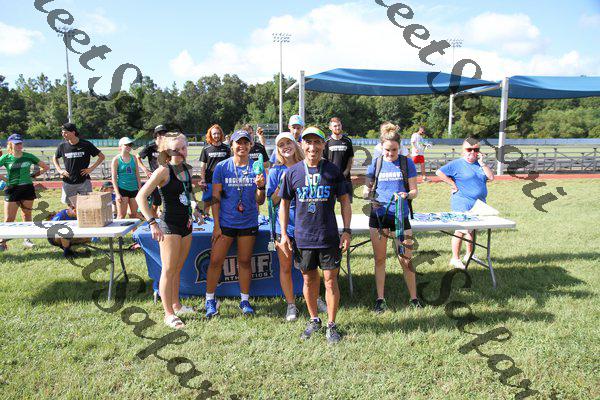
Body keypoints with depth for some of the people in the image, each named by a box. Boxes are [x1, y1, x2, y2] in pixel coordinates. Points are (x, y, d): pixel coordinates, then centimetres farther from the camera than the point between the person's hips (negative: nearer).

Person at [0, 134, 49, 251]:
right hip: (12, 189, -2)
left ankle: (27, 239, 22)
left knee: (27, 215, 10)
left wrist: (33, 175, 4)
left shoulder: (29, 156, 3)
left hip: (28, 188, 2)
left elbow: (45, 167, 10)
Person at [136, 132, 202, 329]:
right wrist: (152, 223, -24)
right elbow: (140, 197, -19)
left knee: (177, 269, 18)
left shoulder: (186, 170, 8)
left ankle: (176, 305, 32)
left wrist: (194, 210, 13)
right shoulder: (164, 171, -14)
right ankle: (169, 314, 9)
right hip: (170, 226, -7)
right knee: (168, 271, 0)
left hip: (186, 225, 7)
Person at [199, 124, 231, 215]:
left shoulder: (226, 148, 6)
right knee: (207, 202, 4)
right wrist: (202, 181, -3)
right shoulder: (206, 149, 4)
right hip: (209, 180, -1)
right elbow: (202, 166, 5)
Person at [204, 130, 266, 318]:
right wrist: (216, 225, -5)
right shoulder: (222, 167, -3)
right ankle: (210, 300, 16)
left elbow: (259, 201, -1)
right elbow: (215, 198, -2)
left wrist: (261, 187, -22)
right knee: (215, 261, 0)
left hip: (248, 223, 1)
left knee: (244, 261, 11)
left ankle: (245, 300, 24)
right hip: (225, 222, -1)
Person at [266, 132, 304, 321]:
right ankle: (291, 304, 20)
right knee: (285, 267, 6)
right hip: (283, 224, -1)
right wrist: (282, 185, -17)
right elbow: (272, 201, -2)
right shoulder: (276, 171, 0)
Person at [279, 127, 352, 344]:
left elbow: (345, 202, 4)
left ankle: (331, 324, 18)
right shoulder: (292, 172, 2)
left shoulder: (333, 170, -1)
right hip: (302, 237, 2)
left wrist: (347, 231, -3)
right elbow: (284, 204, 8)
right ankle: (314, 320, 31)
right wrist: (284, 234, 2)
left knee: (330, 280, 3)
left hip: (329, 236, -1)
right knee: (309, 280, 13)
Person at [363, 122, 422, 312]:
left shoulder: (407, 163, 0)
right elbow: (367, 189, 8)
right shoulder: (375, 163, 3)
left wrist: (406, 195, -21)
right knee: (379, 259, 9)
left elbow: (414, 191, 1)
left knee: (406, 260, 3)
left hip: (400, 216, -1)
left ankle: (414, 298, 20)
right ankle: (380, 298, 21)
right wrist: (369, 196, -15)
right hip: (378, 216, 1)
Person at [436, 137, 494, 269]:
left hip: (479, 203, 7)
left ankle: (469, 255, 31)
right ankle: (455, 258, 4)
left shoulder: (479, 164, 11)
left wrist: (482, 163, -6)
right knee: (461, 230, -5)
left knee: (471, 229, 17)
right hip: (463, 204, -7)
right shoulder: (457, 164, -8)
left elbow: (491, 177, 2)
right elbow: (439, 172, -17)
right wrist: (454, 185, -16)